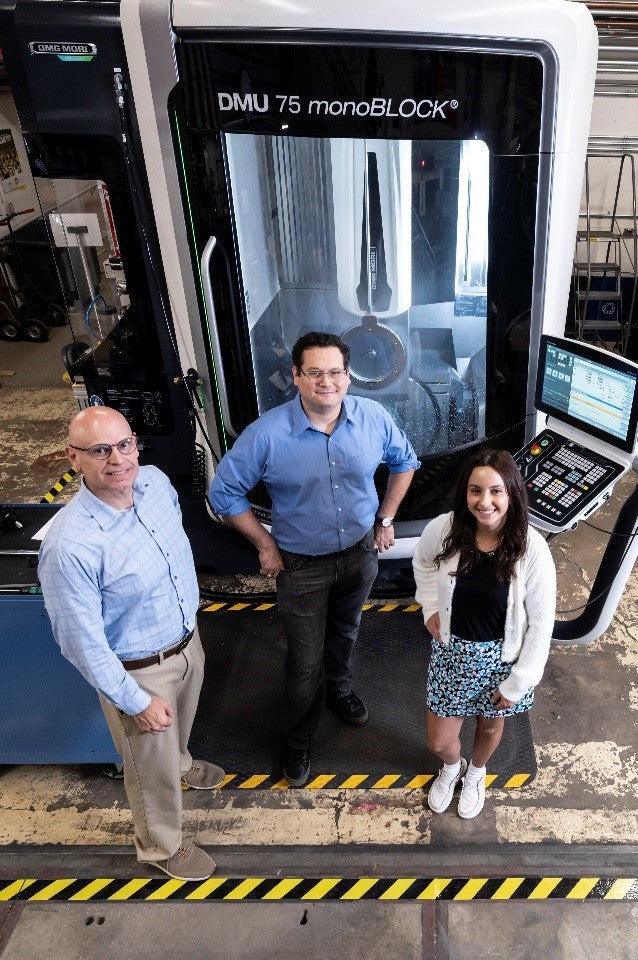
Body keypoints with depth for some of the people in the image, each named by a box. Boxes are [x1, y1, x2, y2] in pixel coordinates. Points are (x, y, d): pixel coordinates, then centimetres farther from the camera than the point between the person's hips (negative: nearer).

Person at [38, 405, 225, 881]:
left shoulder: (155, 480, -14)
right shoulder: (70, 545, -35)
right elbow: (81, 640, -24)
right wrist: (134, 702, -16)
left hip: (187, 641, 6)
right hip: (139, 671, -6)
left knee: (181, 727, 35)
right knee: (153, 768, 19)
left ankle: (181, 763, 68)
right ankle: (161, 847, 48)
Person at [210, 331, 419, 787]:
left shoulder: (374, 417, -15)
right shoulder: (267, 434, -24)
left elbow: (405, 460, 6)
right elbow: (225, 492, -12)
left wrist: (386, 517, 3)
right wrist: (265, 544, -10)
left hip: (360, 552, 3)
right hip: (302, 565, -3)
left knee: (345, 632, 28)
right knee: (305, 660, 9)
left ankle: (340, 689, 59)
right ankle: (299, 742, 35)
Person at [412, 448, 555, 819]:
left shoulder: (531, 548, -25)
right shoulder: (444, 528, -20)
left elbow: (541, 623, -14)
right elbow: (422, 560, 7)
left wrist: (518, 682, -9)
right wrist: (430, 606, -3)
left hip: (501, 658, -1)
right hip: (452, 652, 2)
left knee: (491, 725, 27)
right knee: (439, 742, 15)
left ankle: (475, 773, 62)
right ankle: (452, 767, 54)